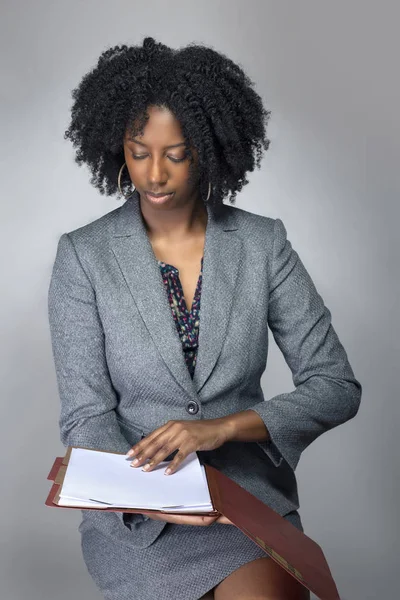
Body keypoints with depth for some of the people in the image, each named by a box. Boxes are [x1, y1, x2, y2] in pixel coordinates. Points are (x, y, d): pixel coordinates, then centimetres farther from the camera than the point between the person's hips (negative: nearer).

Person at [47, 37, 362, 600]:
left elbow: (337, 386, -3)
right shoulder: (83, 256, -3)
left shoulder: (263, 243, 0)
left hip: (251, 491, 2)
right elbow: (85, 417, -5)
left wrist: (224, 426, -18)